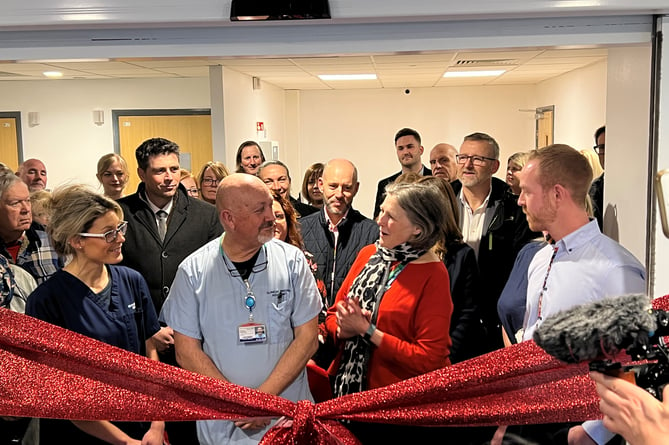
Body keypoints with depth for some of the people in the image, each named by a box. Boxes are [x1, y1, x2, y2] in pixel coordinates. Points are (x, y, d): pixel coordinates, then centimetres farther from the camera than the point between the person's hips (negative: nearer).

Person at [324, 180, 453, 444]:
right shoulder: (368, 254, 1)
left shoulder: (433, 275, -15)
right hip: (348, 390, 5)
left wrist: (367, 331, -19)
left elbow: (429, 359, -19)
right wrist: (344, 329, -15)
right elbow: (334, 315, 8)